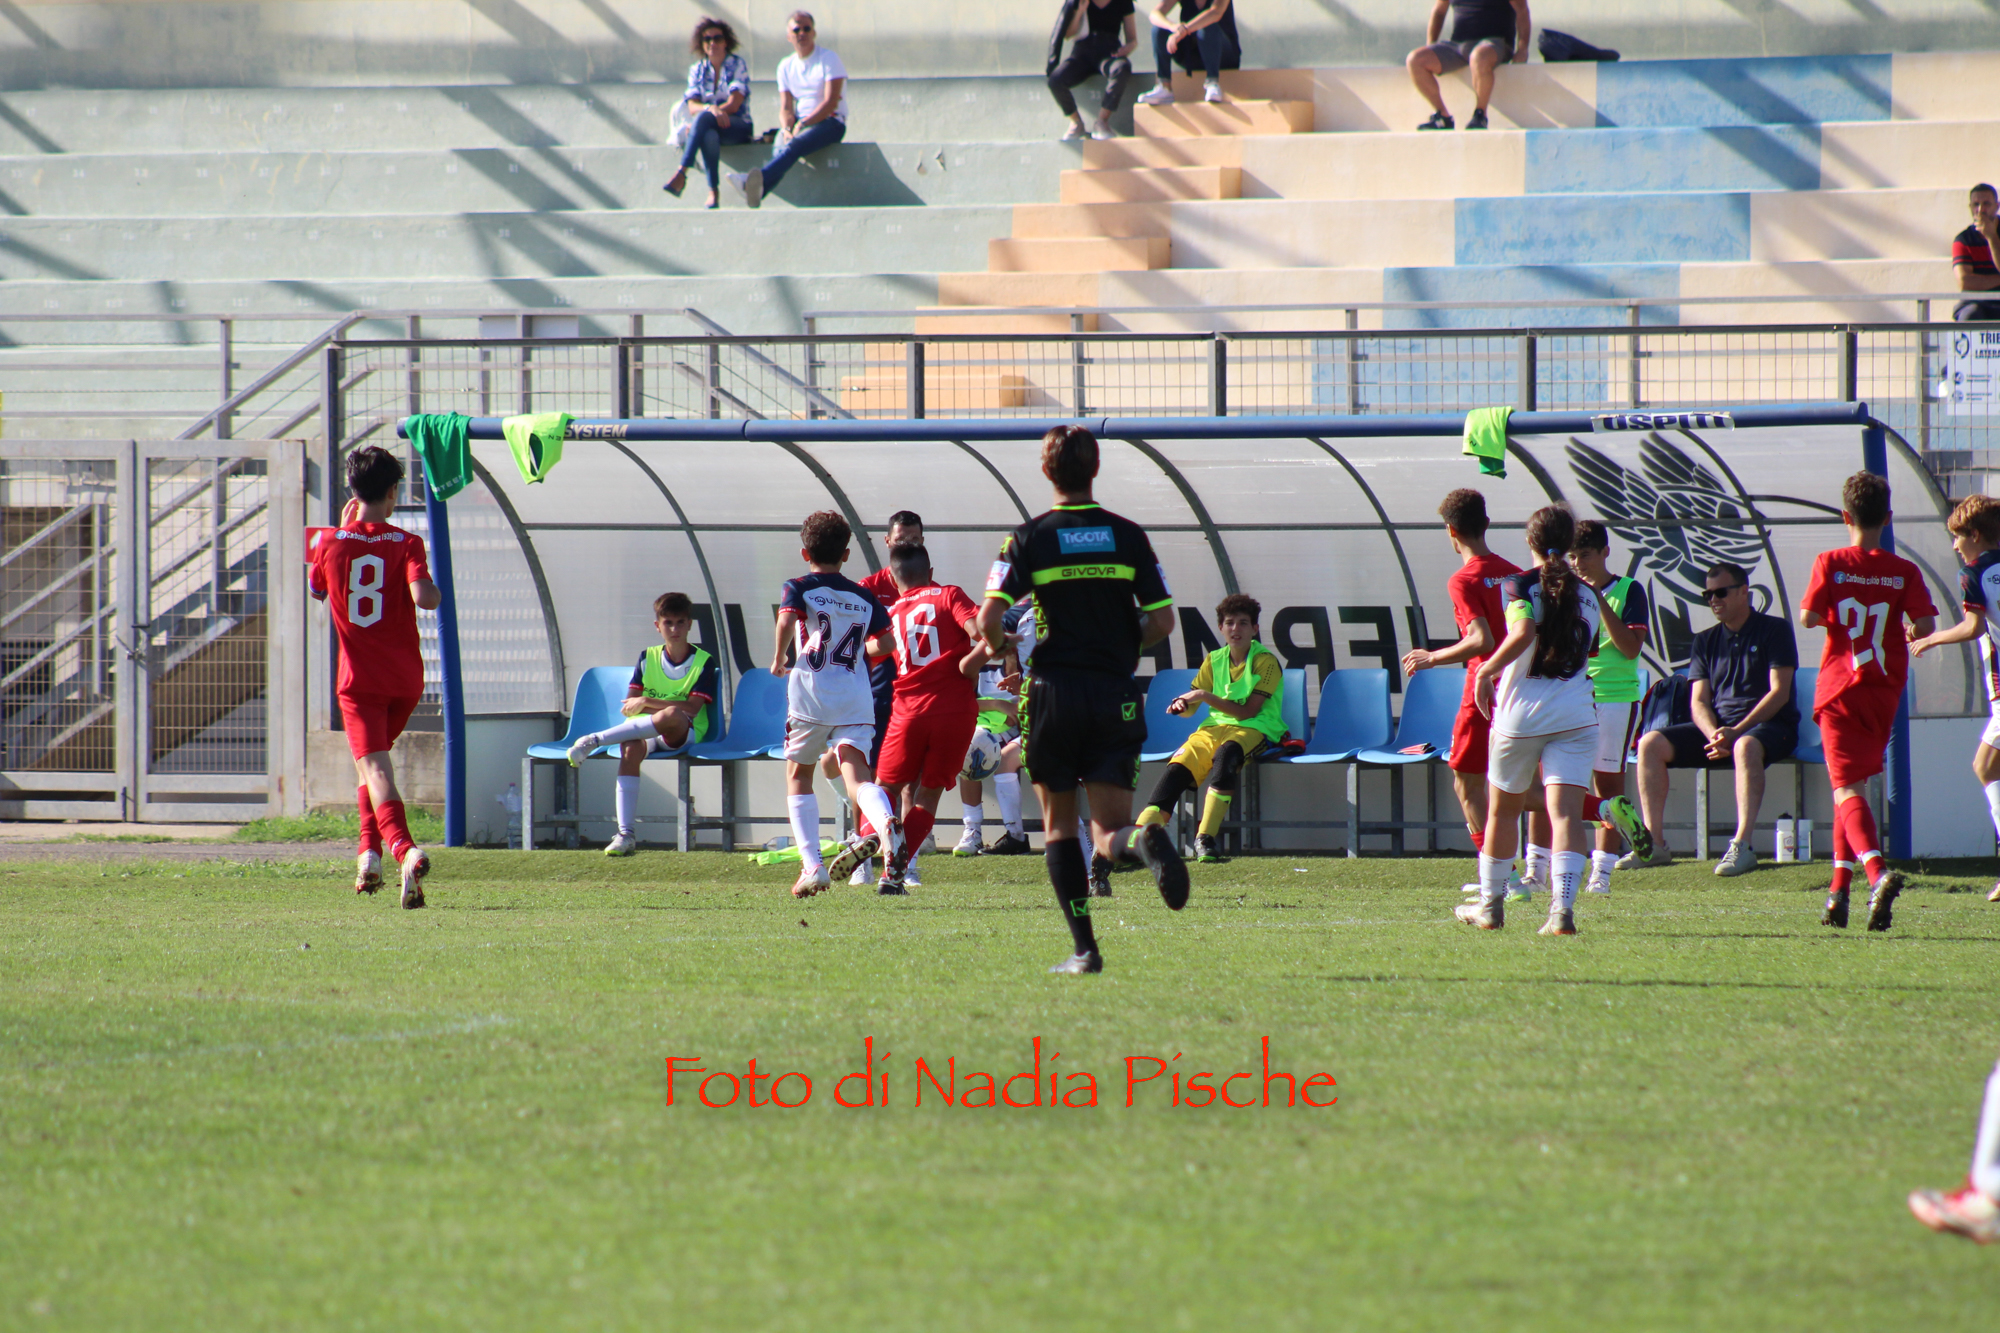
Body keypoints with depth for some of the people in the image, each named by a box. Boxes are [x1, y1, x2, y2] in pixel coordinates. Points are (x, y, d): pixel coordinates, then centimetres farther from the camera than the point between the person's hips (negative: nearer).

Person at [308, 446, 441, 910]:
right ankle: (369, 852, 21)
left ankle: (405, 850, -36)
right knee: (372, 760, 26)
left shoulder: (332, 544, -1)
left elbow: (316, 591, 19)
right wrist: (436, 593, 2)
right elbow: (424, 597, -21)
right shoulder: (406, 544, -5)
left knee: (375, 770, -13)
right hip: (406, 679, 2)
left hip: (359, 679, -2)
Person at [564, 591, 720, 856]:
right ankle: (625, 835, -42)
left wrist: (647, 703, -15)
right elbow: (629, 706, 6)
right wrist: (661, 709, -12)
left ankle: (596, 740, -35)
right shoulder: (648, 658, 12)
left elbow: (691, 709, -11)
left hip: (685, 734, -3)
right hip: (644, 731, 3)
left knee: (672, 716, -40)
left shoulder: (703, 663, 2)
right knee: (631, 748, -35)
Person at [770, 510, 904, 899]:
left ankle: (813, 866, 7)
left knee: (798, 776, 16)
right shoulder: (865, 597, 15)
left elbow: (787, 621, -15)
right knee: (857, 777, -10)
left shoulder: (799, 588, 4)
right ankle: (883, 821, -46)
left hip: (810, 695, -2)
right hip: (856, 699, 2)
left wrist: (779, 660, 1)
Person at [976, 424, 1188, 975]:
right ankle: (1143, 841, -36)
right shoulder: (1128, 535, 3)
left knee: (1059, 824, 12)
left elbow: (989, 620, -12)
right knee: (1107, 829, 1)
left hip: (1054, 693, -1)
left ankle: (1084, 948, 5)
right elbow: (1161, 622, 0)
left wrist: (999, 646, 11)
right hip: (1115, 696, 1)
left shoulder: (1030, 538, -3)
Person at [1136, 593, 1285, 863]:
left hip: (1254, 729, -5)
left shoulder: (1265, 661, -4)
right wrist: (1181, 705, -8)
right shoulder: (1214, 661, 14)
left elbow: (1249, 711, -12)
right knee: (1177, 767, -23)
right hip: (1214, 727, 5)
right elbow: (1190, 705, 17)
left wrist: (1206, 697, -16)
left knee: (1226, 754, -39)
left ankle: (1205, 839, -39)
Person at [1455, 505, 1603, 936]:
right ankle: (1563, 908, -25)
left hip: (1521, 713, -2)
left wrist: (1487, 672, -13)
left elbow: (1523, 632, -24)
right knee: (1567, 813, -8)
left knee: (1503, 808, 17)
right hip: (1576, 715, 2)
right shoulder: (1587, 595, 9)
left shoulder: (1520, 585, -6)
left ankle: (1491, 904, 30)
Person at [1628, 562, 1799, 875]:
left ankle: (1741, 846, -47)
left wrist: (1735, 732, -20)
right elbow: (1699, 701, 9)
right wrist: (1714, 736, -14)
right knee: (1651, 743, -13)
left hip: (1769, 725, -6)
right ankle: (1654, 844, -14)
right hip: (1717, 726, 6)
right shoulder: (1706, 642, 15)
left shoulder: (1773, 631, 0)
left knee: (1746, 746, -42)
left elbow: (1779, 693, -9)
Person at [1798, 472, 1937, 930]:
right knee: (1852, 785, 18)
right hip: (1885, 692, 3)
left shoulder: (1830, 564, -5)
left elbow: (1807, 617, -12)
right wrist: (1910, 632, 14)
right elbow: (1926, 625, -9)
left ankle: (1877, 871, -35)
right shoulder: (1904, 571, -1)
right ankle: (1839, 890, 18)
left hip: (1840, 687, -3)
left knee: (1847, 788, -10)